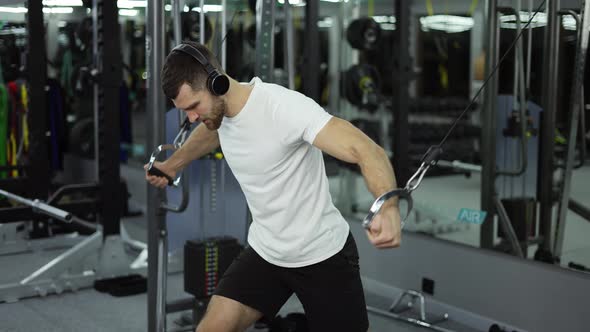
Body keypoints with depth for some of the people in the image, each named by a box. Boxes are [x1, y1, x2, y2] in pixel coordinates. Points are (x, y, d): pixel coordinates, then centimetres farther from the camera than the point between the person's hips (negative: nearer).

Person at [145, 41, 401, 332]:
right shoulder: (219, 108, -4)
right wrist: (172, 165, 34)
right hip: (264, 251, 6)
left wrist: (388, 209, -55)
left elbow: (366, 150, -37)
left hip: (323, 254, -6)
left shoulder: (283, 106, -28)